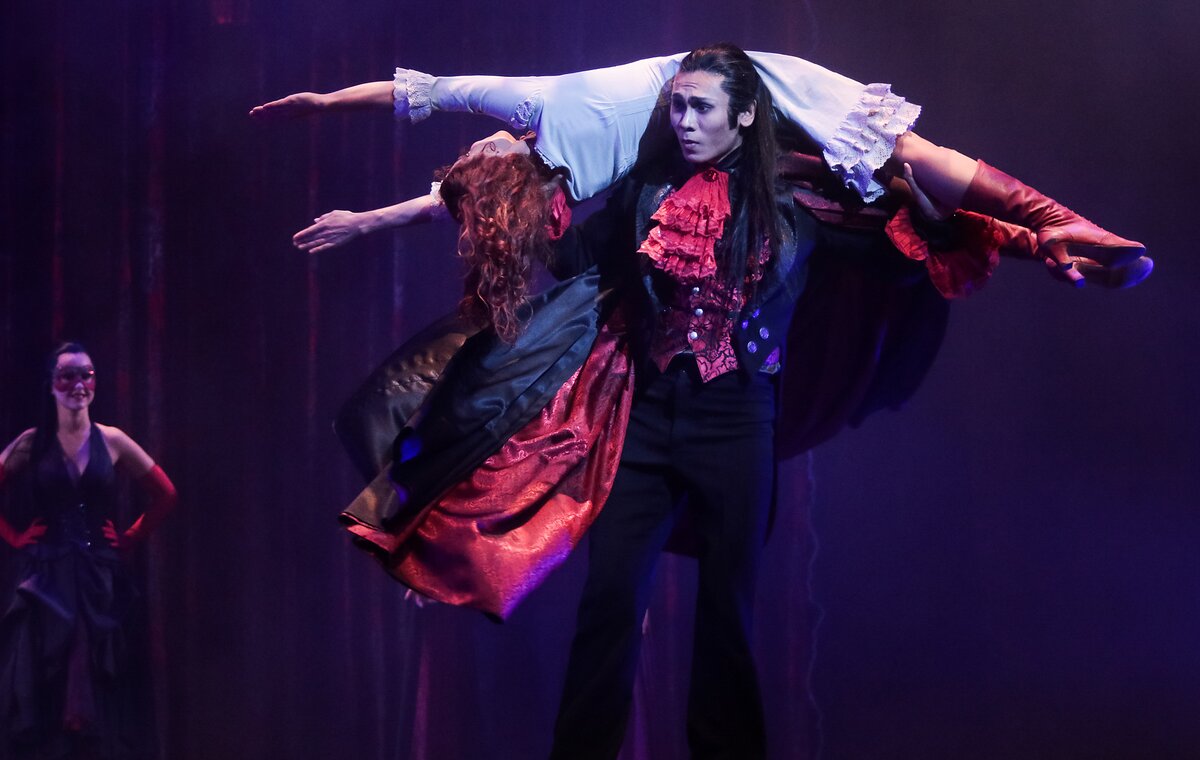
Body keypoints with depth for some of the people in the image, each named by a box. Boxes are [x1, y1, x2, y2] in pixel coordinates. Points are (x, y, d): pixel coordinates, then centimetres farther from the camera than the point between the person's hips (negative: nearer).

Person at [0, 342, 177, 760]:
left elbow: (164, 494, 12)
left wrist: (129, 540, 5)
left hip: (100, 580, 1)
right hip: (47, 580, -1)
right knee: (46, 685, -3)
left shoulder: (112, 442, 3)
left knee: (100, 687, 0)